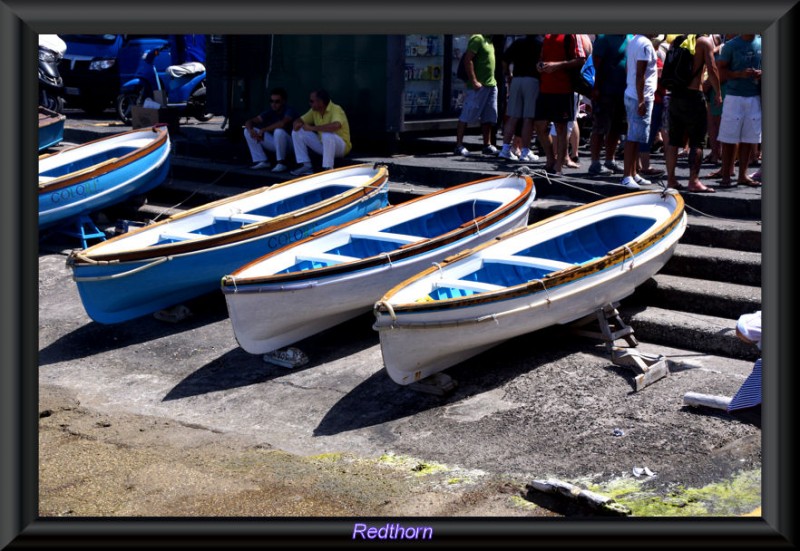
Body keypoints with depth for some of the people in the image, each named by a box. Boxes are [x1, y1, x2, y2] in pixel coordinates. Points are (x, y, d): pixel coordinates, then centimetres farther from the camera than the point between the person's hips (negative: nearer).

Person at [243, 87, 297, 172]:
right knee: (247, 131, -4)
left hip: (289, 144, -6)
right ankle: (262, 161, -7)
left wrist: (263, 130, -33)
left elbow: (282, 123, -41)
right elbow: (249, 122, -3)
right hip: (275, 143, 6)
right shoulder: (270, 112, 0)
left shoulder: (289, 111, -18)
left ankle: (281, 163, -21)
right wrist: (251, 130, -28)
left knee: (278, 131, -39)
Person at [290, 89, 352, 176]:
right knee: (297, 132, -2)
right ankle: (305, 165, -5)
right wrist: (297, 124, -18)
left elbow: (336, 126, -43)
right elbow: (299, 120, 10)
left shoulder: (336, 109, -22)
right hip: (323, 144, 7)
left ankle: (327, 169, -28)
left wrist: (312, 128, -36)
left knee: (327, 135, -39)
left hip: (341, 146, -7)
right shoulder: (314, 111, 0)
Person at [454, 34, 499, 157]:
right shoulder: (477, 38, -10)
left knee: (489, 117, 9)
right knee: (466, 116, -3)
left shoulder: (489, 40, 16)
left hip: (491, 85, 9)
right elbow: (468, 60, -17)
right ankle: (459, 146, 0)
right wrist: (474, 81, -21)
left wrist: (493, 80, 14)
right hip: (478, 86, -9)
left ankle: (487, 145, 15)